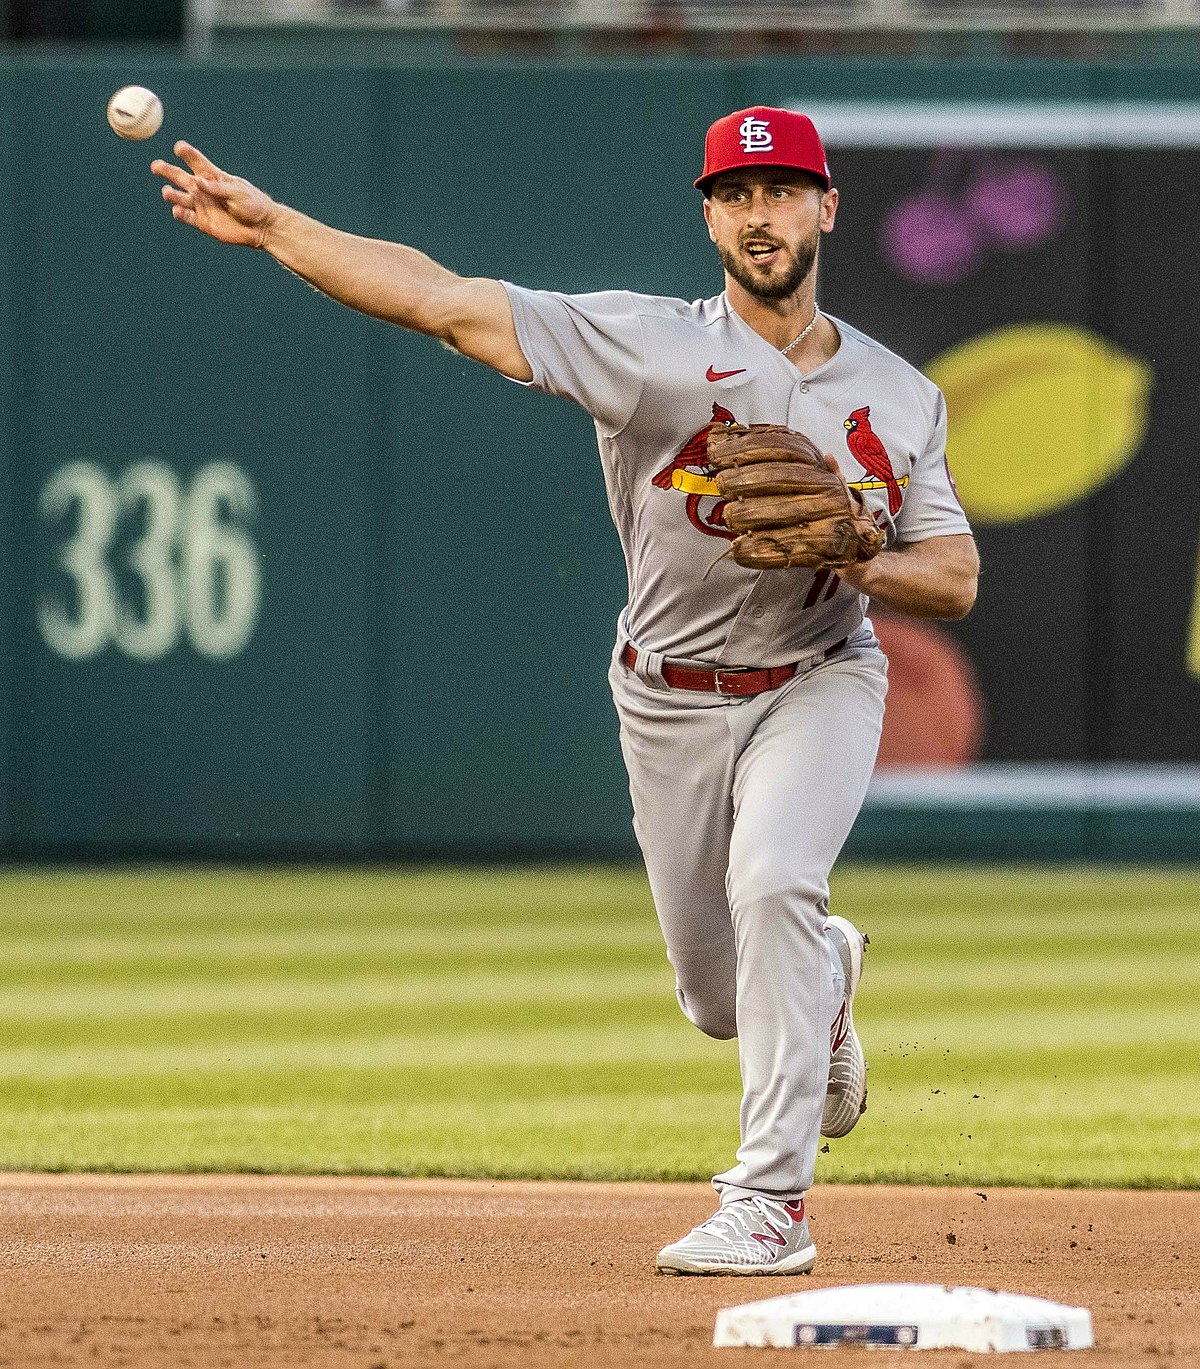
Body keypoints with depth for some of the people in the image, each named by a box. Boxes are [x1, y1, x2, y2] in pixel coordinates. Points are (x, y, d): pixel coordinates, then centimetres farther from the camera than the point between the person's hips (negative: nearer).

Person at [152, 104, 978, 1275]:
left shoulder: (900, 397, -3)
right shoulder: (648, 345, -12)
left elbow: (955, 579, -3)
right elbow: (448, 302, -20)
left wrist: (851, 563, -24)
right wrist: (269, 226, -29)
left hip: (818, 683, -1)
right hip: (672, 700, 1)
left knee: (772, 881, -29)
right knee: (720, 1001, 8)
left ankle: (769, 1203, -25)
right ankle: (824, 971, 47)